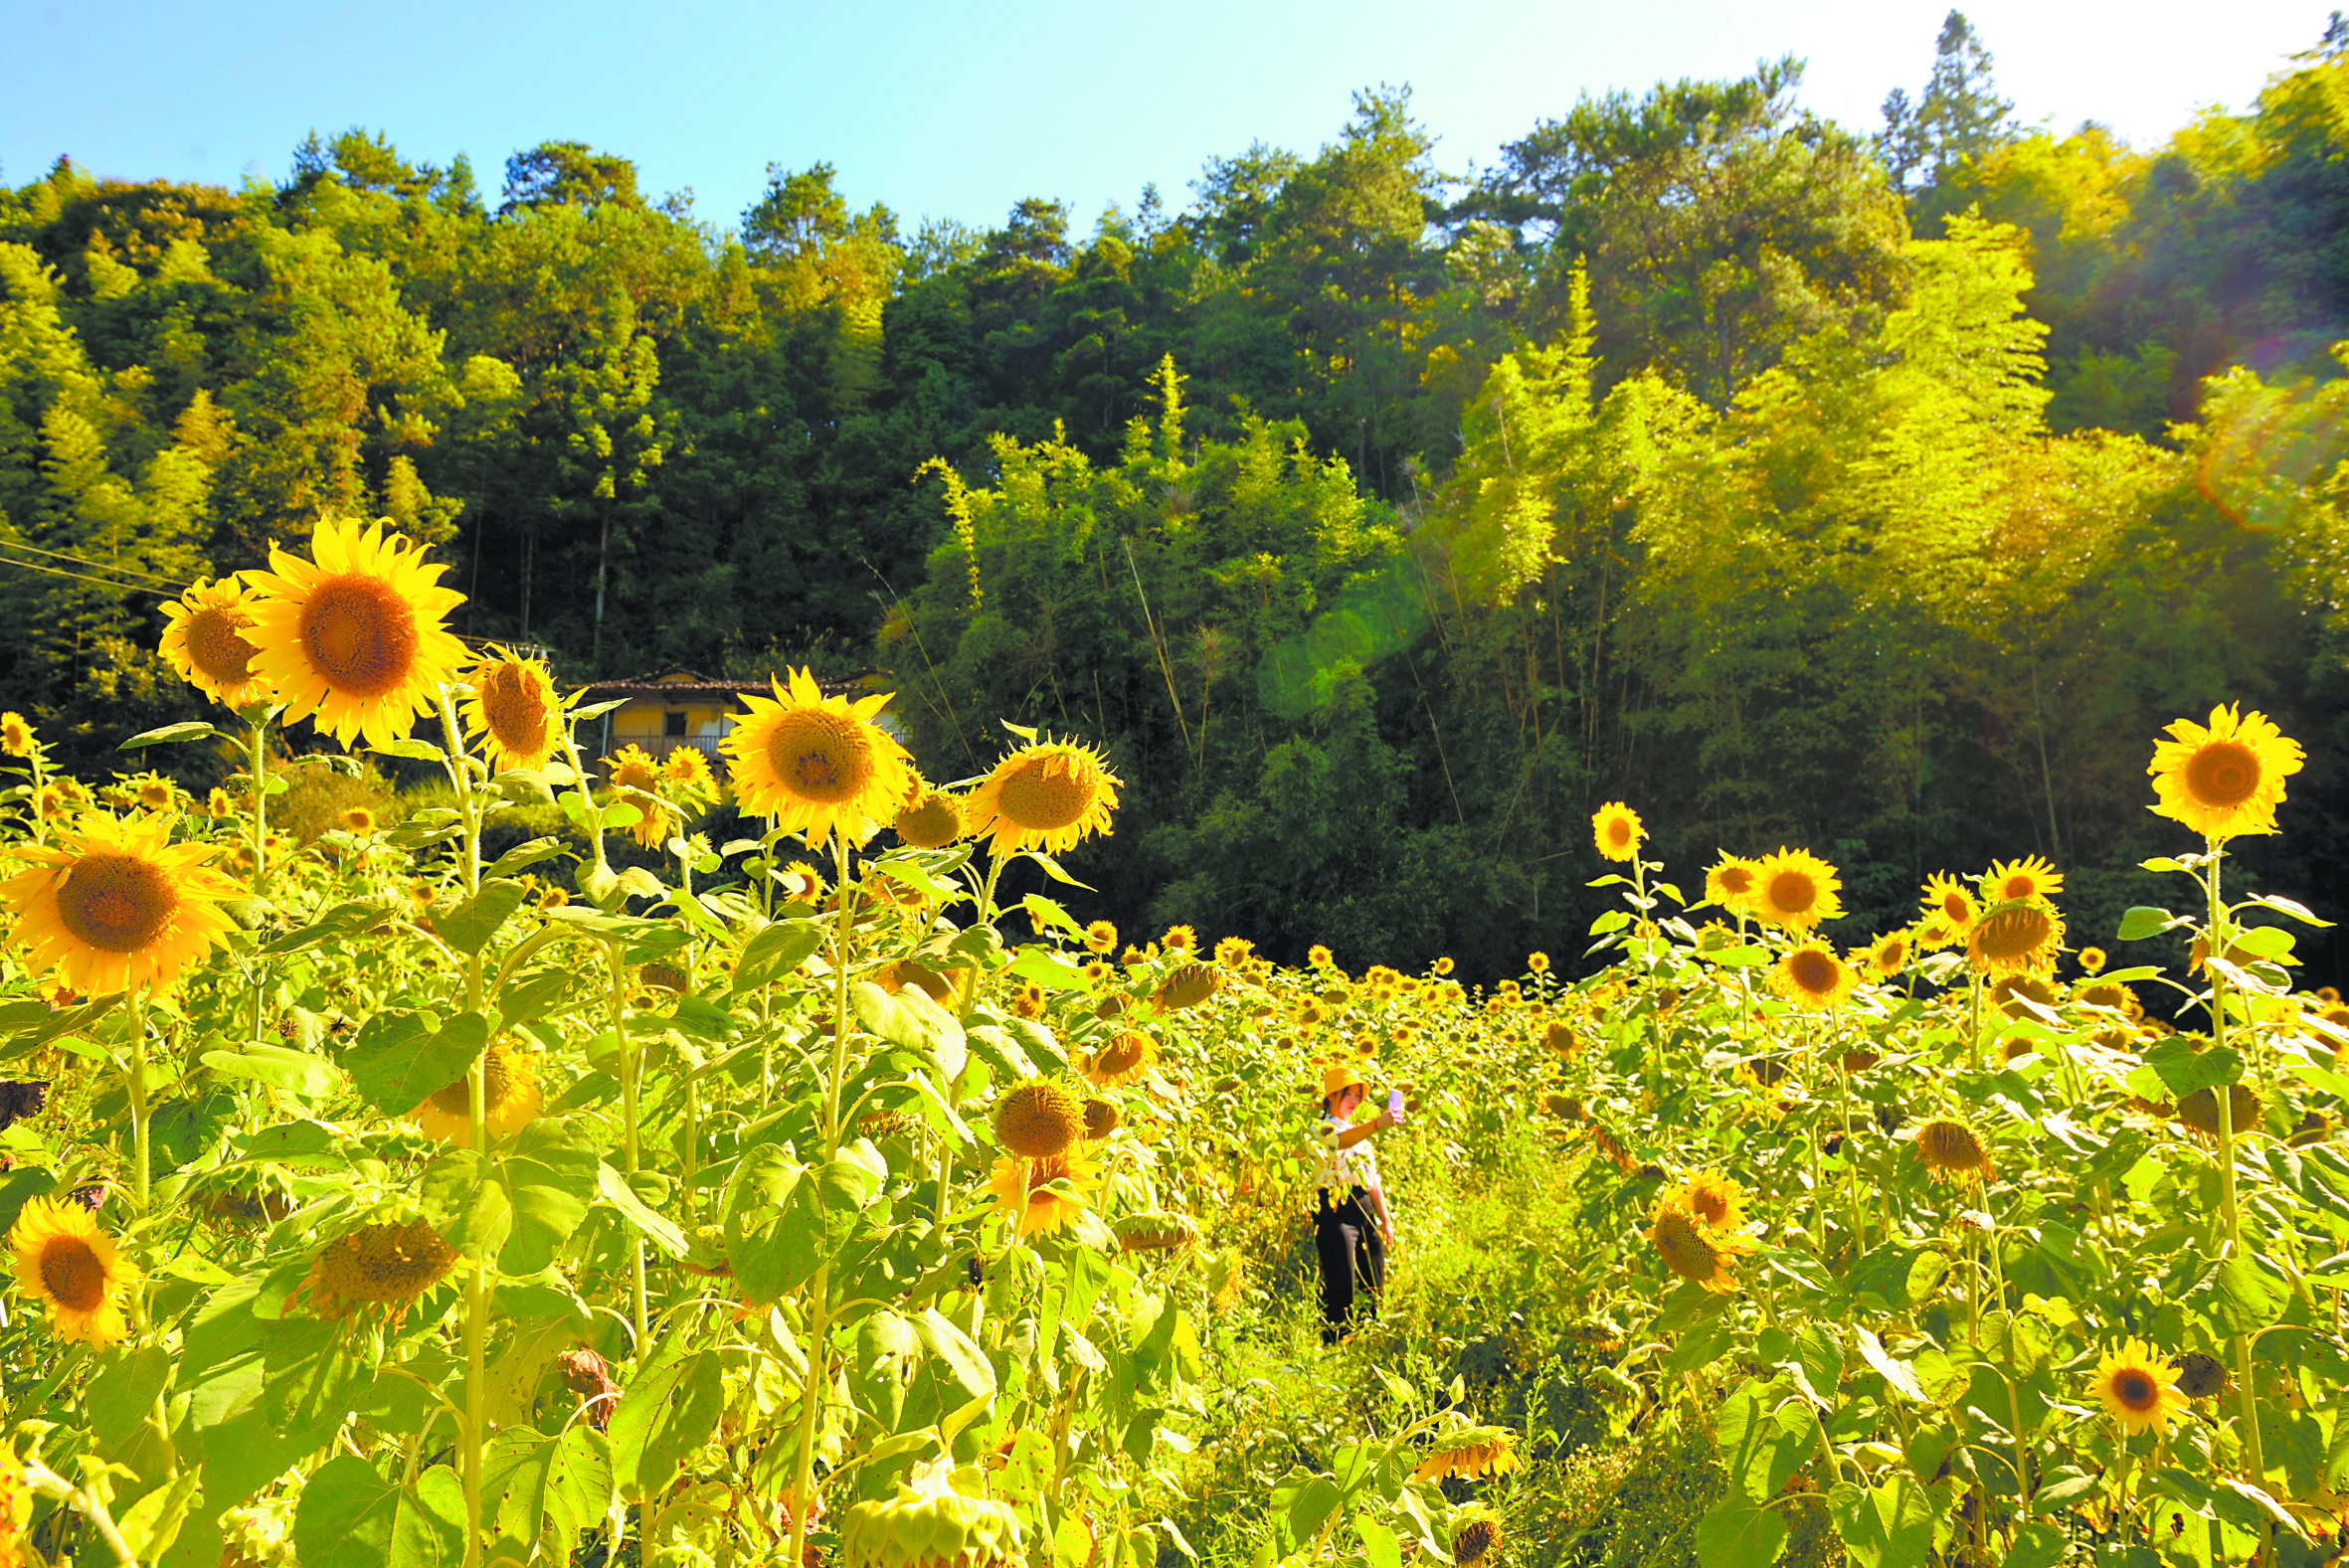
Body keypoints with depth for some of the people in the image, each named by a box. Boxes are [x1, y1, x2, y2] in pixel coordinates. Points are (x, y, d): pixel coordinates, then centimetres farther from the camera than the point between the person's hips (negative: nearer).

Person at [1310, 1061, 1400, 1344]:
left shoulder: (1359, 1132, 23)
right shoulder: (1321, 1127, -4)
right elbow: (1339, 1141, -28)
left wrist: (1386, 1218, 19)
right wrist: (1376, 1124, -44)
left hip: (1364, 1210, 8)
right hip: (1334, 1210, -8)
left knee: (1374, 1284, 7)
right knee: (1340, 1288, -9)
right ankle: (1334, 1346, -3)